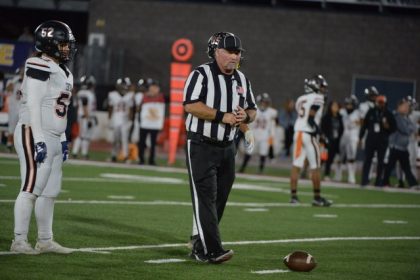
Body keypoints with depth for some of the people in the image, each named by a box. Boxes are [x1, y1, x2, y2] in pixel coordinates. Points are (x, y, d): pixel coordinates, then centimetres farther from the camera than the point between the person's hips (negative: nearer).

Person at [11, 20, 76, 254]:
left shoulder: (63, 73, 16)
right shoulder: (40, 68, -13)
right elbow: (33, 105, -17)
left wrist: (62, 139, 20)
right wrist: (39, 140, -20)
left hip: (53, 138, 9)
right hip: (34, 135, -9)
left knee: (50, 191, 11)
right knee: (32, 188, -9)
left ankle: (45, 241, 18)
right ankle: (19, 241, -6)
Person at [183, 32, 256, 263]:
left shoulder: (242, 80, 12)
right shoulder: (201, 75, -9)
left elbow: (252, 110, 18)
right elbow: (190, 105, -19)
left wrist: (245, 116, -6)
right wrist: (223, 117, -21)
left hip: (227, 147, 7)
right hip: (201, 146, -7)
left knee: (219, 200, 7)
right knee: (205, 198, -12)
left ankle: (200, 248, 17)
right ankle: (212, 250, -18)